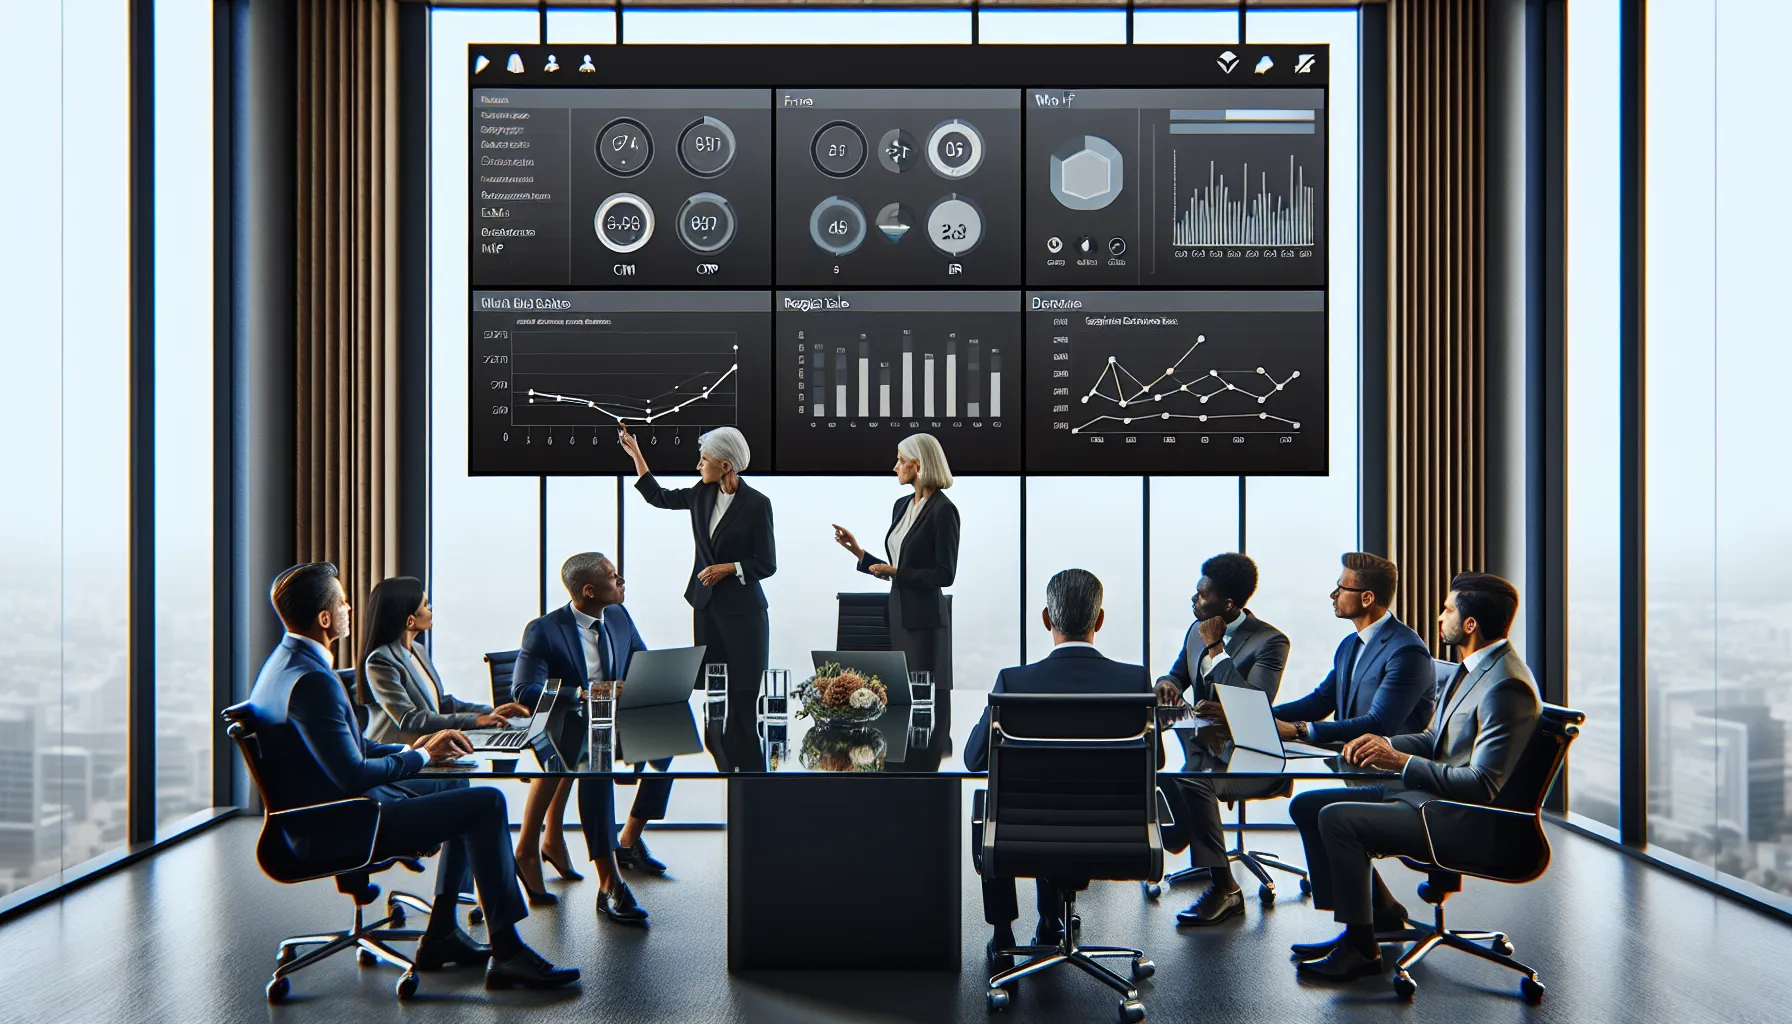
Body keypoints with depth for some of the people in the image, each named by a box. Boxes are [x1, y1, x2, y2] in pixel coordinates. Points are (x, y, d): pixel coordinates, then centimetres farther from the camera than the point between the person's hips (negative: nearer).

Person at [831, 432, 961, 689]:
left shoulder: (943, 509, -13)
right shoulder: (902, 505, 13)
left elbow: (944, 575, -15)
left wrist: (895, 573, -17)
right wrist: (858, 552, 10)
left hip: (923, 619, -9)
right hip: (897, 613, 9)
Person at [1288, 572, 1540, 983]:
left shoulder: (1506, 686, -22)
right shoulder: (1472, 666, 11)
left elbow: (1482, 785, -24)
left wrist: (1401, 761, -20)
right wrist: (1387, 745, 1)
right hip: (1425, 793, 10)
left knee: (1336, 819, -25)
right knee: (1307, 806, 4)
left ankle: (1362, 947, -10)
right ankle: (1380, 911, 13)